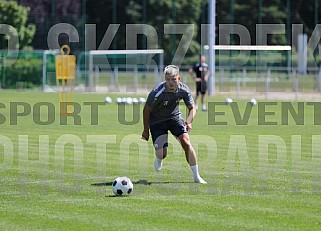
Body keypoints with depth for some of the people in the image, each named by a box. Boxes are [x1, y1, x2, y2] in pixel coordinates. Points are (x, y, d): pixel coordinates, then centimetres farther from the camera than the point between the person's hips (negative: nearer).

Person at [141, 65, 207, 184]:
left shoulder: (184, 90, -18)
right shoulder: (156, 93, -30)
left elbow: (192, 108, -3)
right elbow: (146, 110, -14)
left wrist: (188, 121, -25)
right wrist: (146, 131, -6)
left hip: (175, 117, 3)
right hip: (157, 121, -3)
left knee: (186, 142, -17)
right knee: (162, 154, -10)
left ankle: (196, 176, -7)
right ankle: (158, 159, 33)